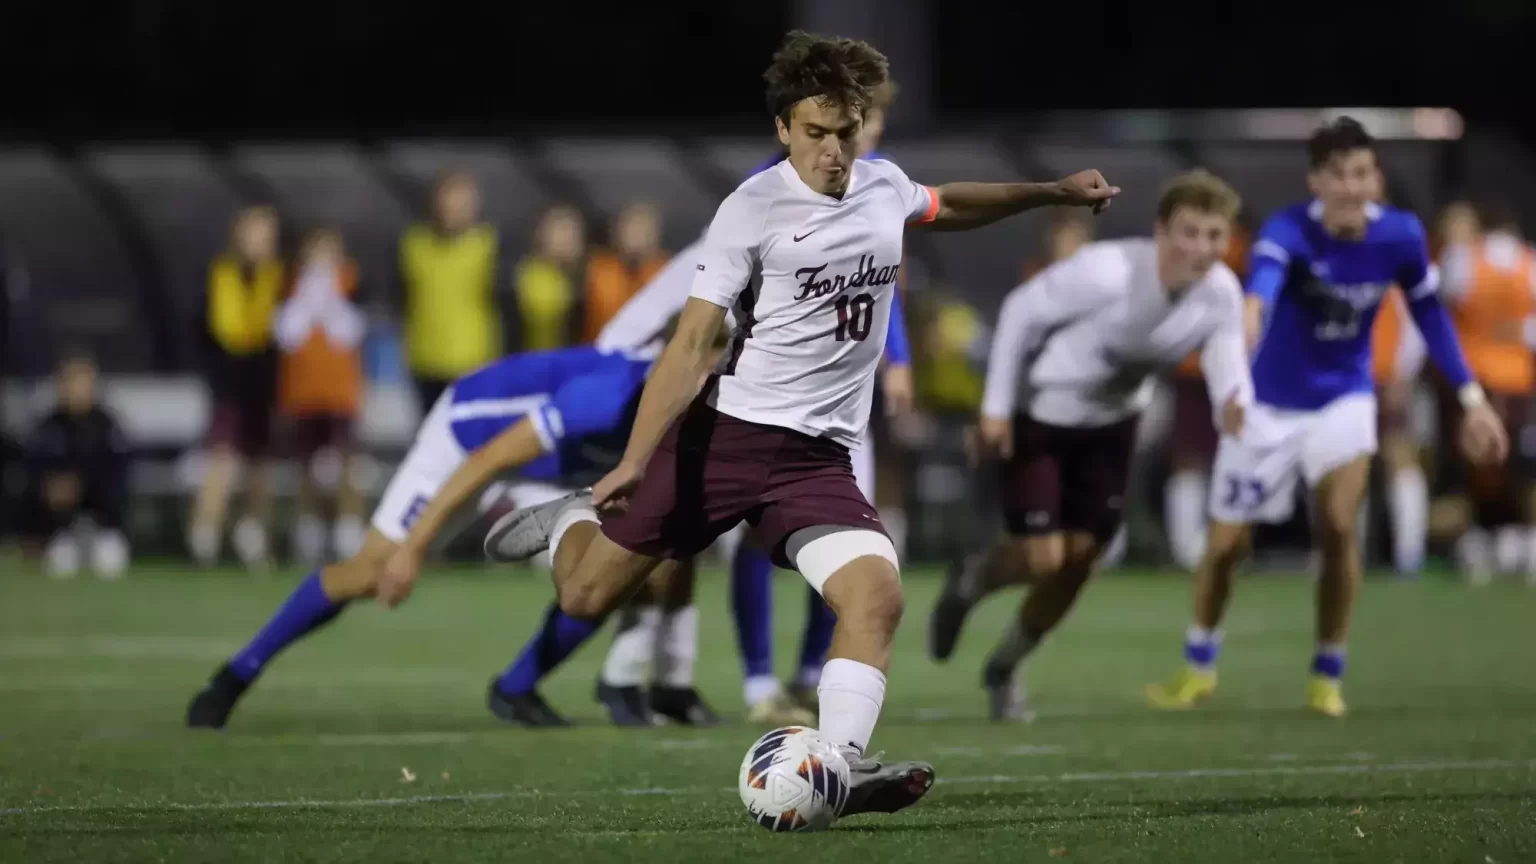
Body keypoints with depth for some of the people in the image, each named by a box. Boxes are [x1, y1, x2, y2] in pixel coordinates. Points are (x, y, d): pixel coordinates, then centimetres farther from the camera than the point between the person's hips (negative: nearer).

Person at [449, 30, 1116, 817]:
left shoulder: (884, 187, 6)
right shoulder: (752, 211, -12)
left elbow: (948, 206, 33)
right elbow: (691, 344, -14)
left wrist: (1051, 192, 26)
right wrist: (635, 461, -23)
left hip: (817, 457, 4)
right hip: (724, 433, -4)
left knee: (876, 594, -22)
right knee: (586, 598, 3)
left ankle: (840, 768, -25)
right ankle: (573, 522, 36)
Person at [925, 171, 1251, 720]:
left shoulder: (1221, 295, -18)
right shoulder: (1108, 273, -33)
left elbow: (1226, 361, -22)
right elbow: (1021, 310, -20)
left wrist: (1234, 403, -48)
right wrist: (997, 406, -17)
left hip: (1111, 425, 5)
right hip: (1039, 415, -5)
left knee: (1079, 561, 7)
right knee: (1044, 558, -13)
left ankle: (1003, 670, 31)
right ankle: (970, 583, 23)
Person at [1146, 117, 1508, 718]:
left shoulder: (1400, 236, -15)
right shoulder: (1287, 232, -27)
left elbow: (1430, 314, 2)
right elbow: (1263, 280, -51)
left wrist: (1471, 398, 1)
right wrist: (1248, 322, -74)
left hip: (1343, 400, 1)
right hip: (1271, 403, -1)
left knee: (1338, 527, -19)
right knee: (1226, 543, 5)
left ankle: (1328, 677, 2)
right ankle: (1199, 666, 33)